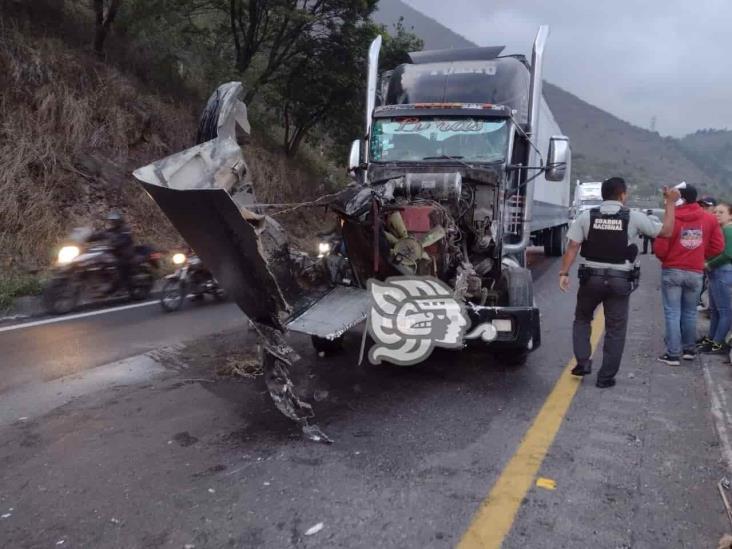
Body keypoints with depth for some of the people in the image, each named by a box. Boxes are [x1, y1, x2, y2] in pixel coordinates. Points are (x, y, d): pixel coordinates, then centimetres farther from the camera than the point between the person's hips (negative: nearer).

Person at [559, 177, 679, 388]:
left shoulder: (586, 216, -3)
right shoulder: (634, 218, -4)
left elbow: (573, 247, -7)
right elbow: (666, 230, 6)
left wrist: (564, 272, -4)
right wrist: (670, 203, 16)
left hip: (592, 277, 1)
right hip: (620, 280, -1)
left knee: (582, 319, 22)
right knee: (615, 329, 9)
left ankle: (583, 362, 11)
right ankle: (606, 377, 13)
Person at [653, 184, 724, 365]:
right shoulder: (710, 219, 1)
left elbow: (660, 248, -11)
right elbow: (718, 247, 4)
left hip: (672, 271, -3)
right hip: (696, 272, 3)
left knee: (672, 313, 1)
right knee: (690, 313, 17)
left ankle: (673, 354, 1)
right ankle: (689, 349, 27)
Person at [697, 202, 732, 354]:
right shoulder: (720, 230, 15)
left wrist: (709, 265, -12)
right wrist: (709, 266, 1)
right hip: (717, 273, 10)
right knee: (714, 309, 16)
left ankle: (720, 343, 2)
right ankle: (711, 338, 25)